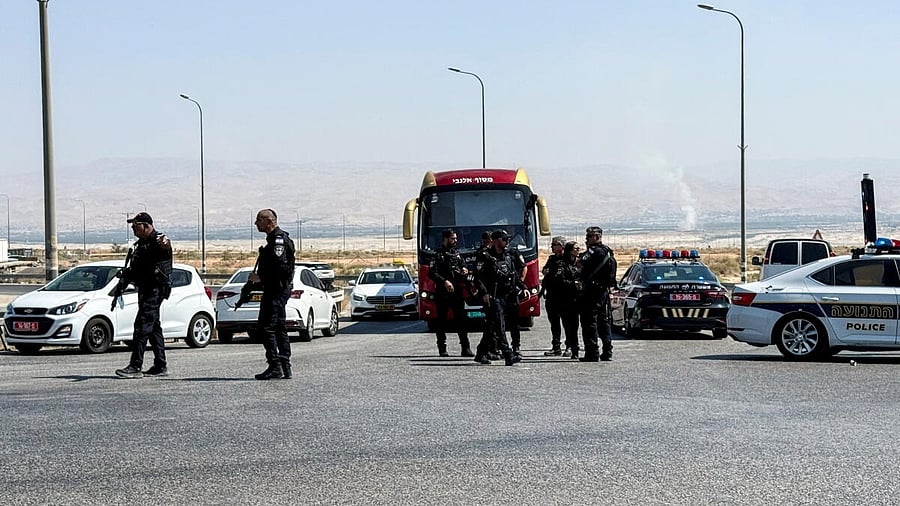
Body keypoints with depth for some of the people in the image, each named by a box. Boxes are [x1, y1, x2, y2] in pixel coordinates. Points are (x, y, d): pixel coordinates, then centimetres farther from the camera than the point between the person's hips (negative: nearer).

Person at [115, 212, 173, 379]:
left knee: (142, 326, -14)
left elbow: (165, 246, -38)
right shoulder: (141, 244, 18)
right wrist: (125, 273, 15)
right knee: (153, 327, 12)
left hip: (155, 289, -10)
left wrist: (165, 244, -60)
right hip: (145, 289, 10)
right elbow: (136, 267, 31)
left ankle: (135, 366, -16)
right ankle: (161, 366, 17)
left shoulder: (157, 241, -12)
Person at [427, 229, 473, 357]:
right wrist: (445, 281, -25)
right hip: (442, 293, -5)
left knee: (462, 319, -2)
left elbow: (463, 265, 27)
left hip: (457, 291, 5)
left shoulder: (457, 253, 15)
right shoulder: (438, 255, -4)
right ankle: (442, 349, 9)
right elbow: (431, 273, -14)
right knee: (441, 321, 2)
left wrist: (464, 270, 2)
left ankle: (465, 348, -1)